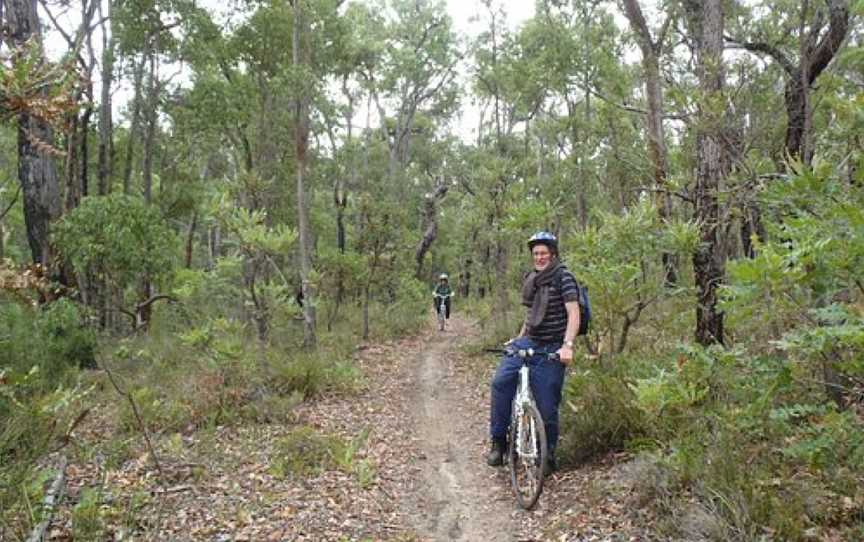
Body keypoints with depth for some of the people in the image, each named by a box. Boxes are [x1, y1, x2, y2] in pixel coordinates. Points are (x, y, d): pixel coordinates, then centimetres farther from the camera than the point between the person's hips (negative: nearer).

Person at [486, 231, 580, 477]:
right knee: (500, 382, -14)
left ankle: (548, 457, 19)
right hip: (528, 343, 6)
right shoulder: (531, 280, 12)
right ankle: (499, 442, -2)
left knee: (547, 406, -1)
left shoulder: (563, 277, -9)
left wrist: (567, 345, -29)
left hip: (551, 350, -6)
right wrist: (519, 338, 20)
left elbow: (573, 313, -18)